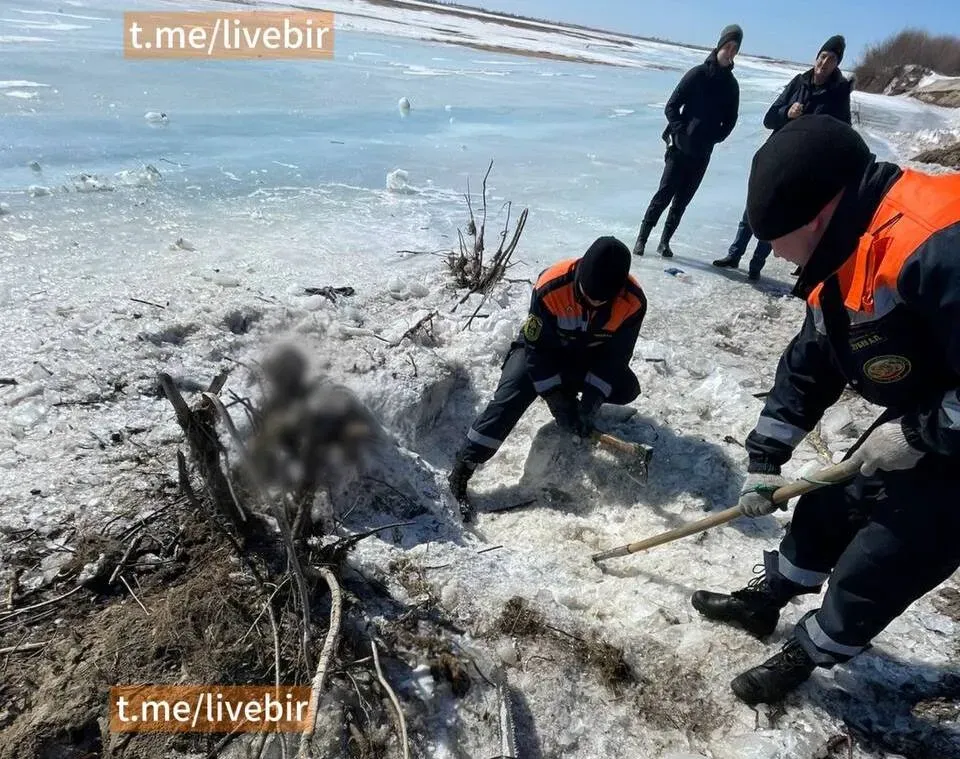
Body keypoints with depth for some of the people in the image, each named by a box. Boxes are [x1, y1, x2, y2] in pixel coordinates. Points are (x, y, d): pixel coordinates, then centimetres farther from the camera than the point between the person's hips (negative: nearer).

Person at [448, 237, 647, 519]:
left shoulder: (633, 301, -25)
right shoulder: (551, 287, -33)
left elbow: (616, 355, -17)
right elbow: (538, 348, -25)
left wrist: (590, 401, -25)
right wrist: (558, 400, -25)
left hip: (592, 355, 4)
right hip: (542, 348, -3)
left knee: (627, 389, -17)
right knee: (510, 398, -24)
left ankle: (571, 390, 10)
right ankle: (460, 472, -23)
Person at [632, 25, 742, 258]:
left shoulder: (731, 85, 9)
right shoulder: (698, 74, -2)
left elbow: (730, 120, 14)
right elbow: (671, 106, -4)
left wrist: (714, 138, -2)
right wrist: (680, 132, -13)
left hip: (703, 153, 4)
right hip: (681, 147, -4)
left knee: (682, 200, 6)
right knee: (665, 194, -6)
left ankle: (665, 241, 14)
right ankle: (642, 238, 2)